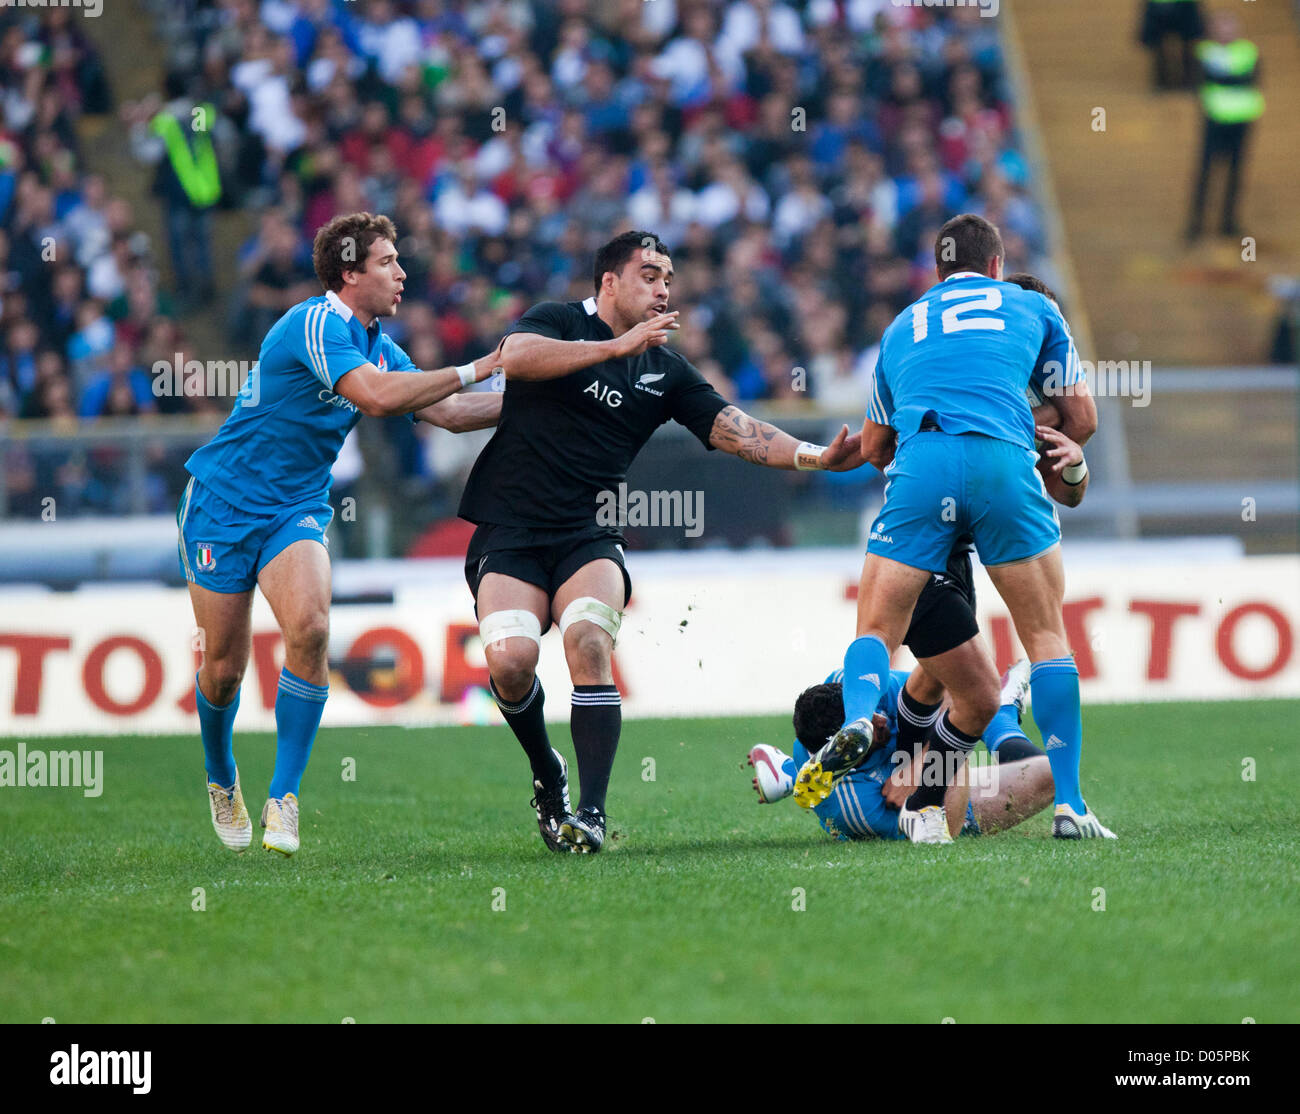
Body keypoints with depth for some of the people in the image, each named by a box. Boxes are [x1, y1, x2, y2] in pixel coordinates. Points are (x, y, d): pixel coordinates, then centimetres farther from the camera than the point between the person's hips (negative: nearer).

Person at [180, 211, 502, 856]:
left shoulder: (378, 346, 7)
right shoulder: (317, 324, -20)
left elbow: (450, 413, 12)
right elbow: (375, 397, -33)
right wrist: (476, 369, -28)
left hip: (296, 511, 6)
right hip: (224, 503, -6)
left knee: (309, 628, -22)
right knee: (223, 665, -1)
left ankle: (283, 800, -15)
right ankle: (221, 779, 31)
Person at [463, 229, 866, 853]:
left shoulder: (666, 372, 13)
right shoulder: (556, 322, 2)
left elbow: (733, 430, 5)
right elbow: (514, 356, -20)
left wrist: (816, 456, -10)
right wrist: (617, 346, -23)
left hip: (588, 537, 2)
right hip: (508, 534, -2)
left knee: (589, 644, -26)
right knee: (510, 659, -22)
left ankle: (592, 811, -25)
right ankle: (547, 774, 8)